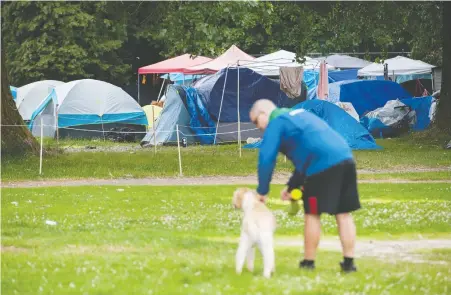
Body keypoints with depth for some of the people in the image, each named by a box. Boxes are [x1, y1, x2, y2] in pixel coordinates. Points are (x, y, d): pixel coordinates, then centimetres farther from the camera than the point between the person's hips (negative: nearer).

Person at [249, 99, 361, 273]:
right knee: (343, 214, 10)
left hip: (323, 166, -8)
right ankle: (349, 262, 10)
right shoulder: (298, 114, 30)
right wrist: (292, 186, 32)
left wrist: (262, 191, 6)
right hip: (345, 158, 8)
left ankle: (308, 263, 11)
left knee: (312, 214, 4)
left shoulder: (276, 123, 3)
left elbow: (266, 159, -4)